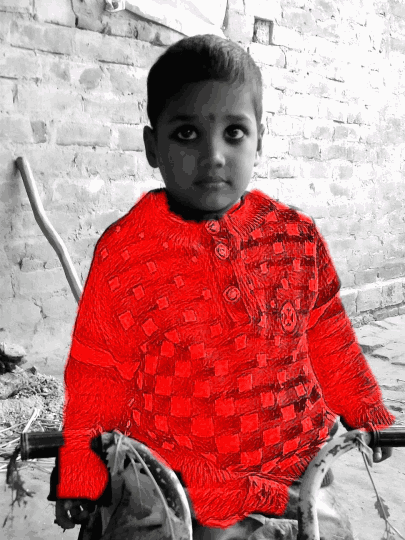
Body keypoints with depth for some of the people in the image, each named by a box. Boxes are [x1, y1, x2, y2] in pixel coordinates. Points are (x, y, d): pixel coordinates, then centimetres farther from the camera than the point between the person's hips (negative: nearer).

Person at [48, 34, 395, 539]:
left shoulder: (296, 235, -5)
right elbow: (98, 375, -3)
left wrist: (364, 413, 17)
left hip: (306, 470, 3)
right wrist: (81, 478, 0)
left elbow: (327, 337, 9)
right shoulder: (122, 254, -12)